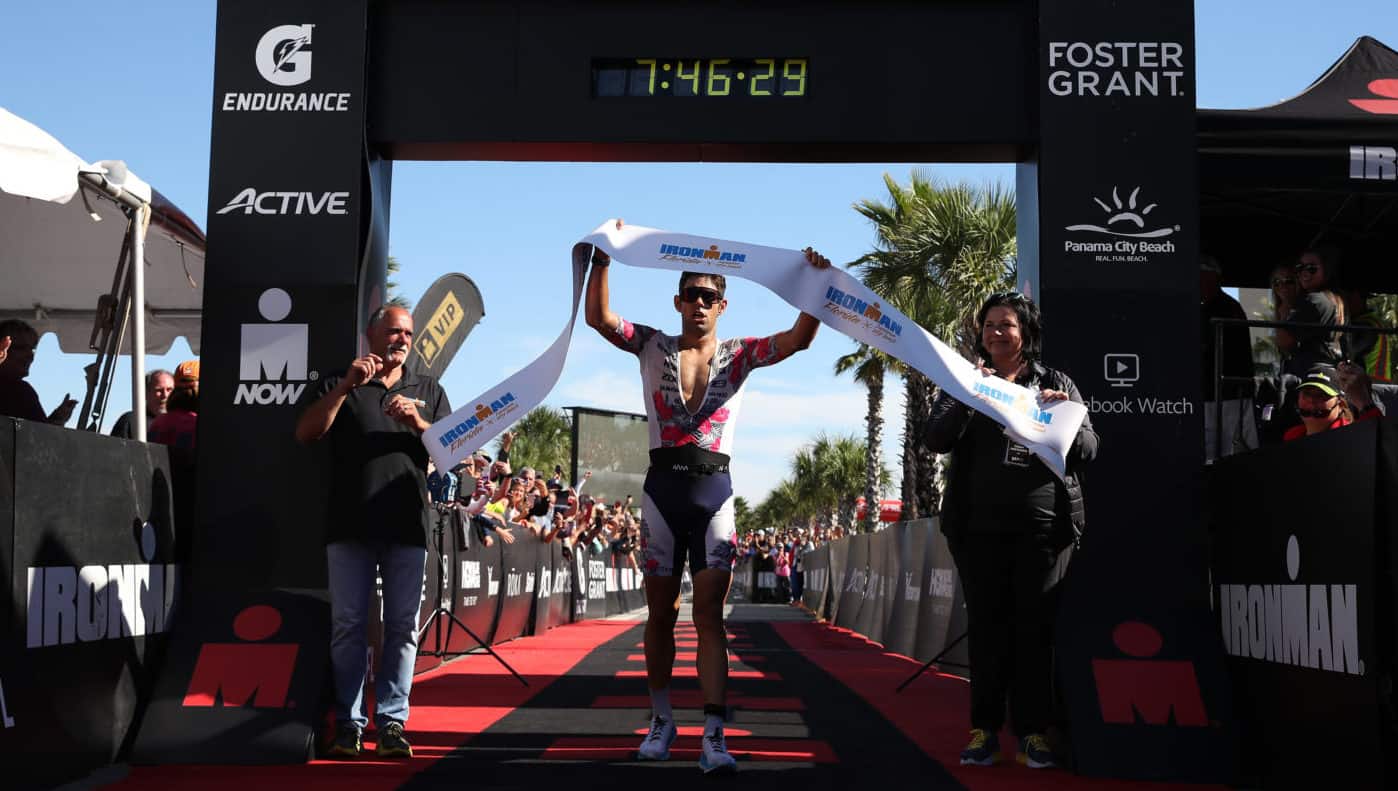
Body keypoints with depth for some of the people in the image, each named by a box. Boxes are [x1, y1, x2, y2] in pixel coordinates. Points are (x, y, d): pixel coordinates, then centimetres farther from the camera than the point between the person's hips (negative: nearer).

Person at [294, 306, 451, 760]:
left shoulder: (428, 391, 17)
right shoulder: (340, 385, 13)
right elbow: (305, 433, -1)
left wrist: (418, 424, -9)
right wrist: (347, 386, -10)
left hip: (407, 526, 1)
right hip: (350, 523, -1)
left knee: (403, 628, -1)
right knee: (348, 625, -1)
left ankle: (391, 723, 2)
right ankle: (348, 724, 4)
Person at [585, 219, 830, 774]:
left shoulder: (739, 355, 7)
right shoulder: (653, 347, 8)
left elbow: (800, 337, -5)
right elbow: (598, 318, -4)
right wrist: (602, 259, -14)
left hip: (713, 488, -1)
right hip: (663, 485, 1)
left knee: (710, 614, -6)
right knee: (660, 612, 9)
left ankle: (713, 737, -11)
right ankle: (661, 721, 23)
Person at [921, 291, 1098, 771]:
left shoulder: (1057, 385, 10)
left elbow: (1089, 452, 7)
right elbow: (935, 441, -3)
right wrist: (967, 398, -18)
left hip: (1044, 527, 0)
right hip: (979, 526, 0)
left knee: (1035, 628, 1)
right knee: (987, 627, 2)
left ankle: (1033, 731, 6)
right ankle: (985, 729, 6)